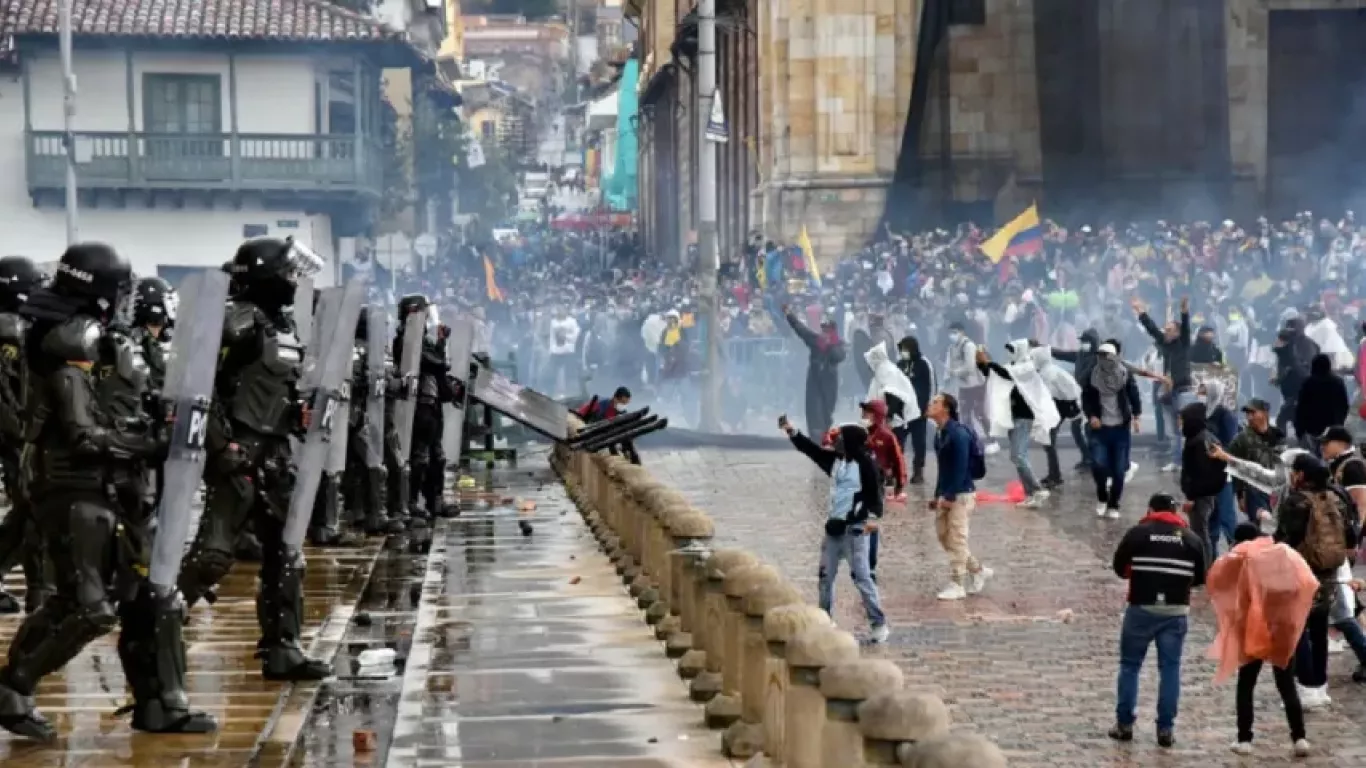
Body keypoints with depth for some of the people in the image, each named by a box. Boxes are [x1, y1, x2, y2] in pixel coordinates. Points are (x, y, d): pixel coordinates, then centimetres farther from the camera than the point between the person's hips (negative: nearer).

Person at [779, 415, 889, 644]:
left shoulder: (866, 464, -13)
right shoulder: (834, 460, 8)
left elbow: (875, 492, -17)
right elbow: (810, 449, 14)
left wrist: (873, 517, -31)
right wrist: (791, 430, 6)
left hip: (855, 529, -8)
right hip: (834, 526, 8)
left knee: (861, 576, -11)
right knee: (826, 575, 13)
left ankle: (879, 625, -6)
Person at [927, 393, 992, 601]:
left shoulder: (958, 434, -18)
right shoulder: (940, 433, 11)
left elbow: (961, 467, -21)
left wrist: (949, 496, -22)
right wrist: (938, 495, 16)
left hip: (961, 494, -10)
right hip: (946, 495, 10)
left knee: (956, 539, -5)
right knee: (944, 536, 12)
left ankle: (957, 585, 2)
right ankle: (978, 570, 25)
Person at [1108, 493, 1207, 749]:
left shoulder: (1138, 533, -3)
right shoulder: (1192, 539, 5)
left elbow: (1119, 567, 2)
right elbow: (1200, 578, 9)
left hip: (1142, 608, -2)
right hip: (1176, 612, 2)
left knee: (1130, 665, 10)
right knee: (1170, 668, 7)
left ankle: (1124, 724, 10)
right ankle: (1165, 729, 4)